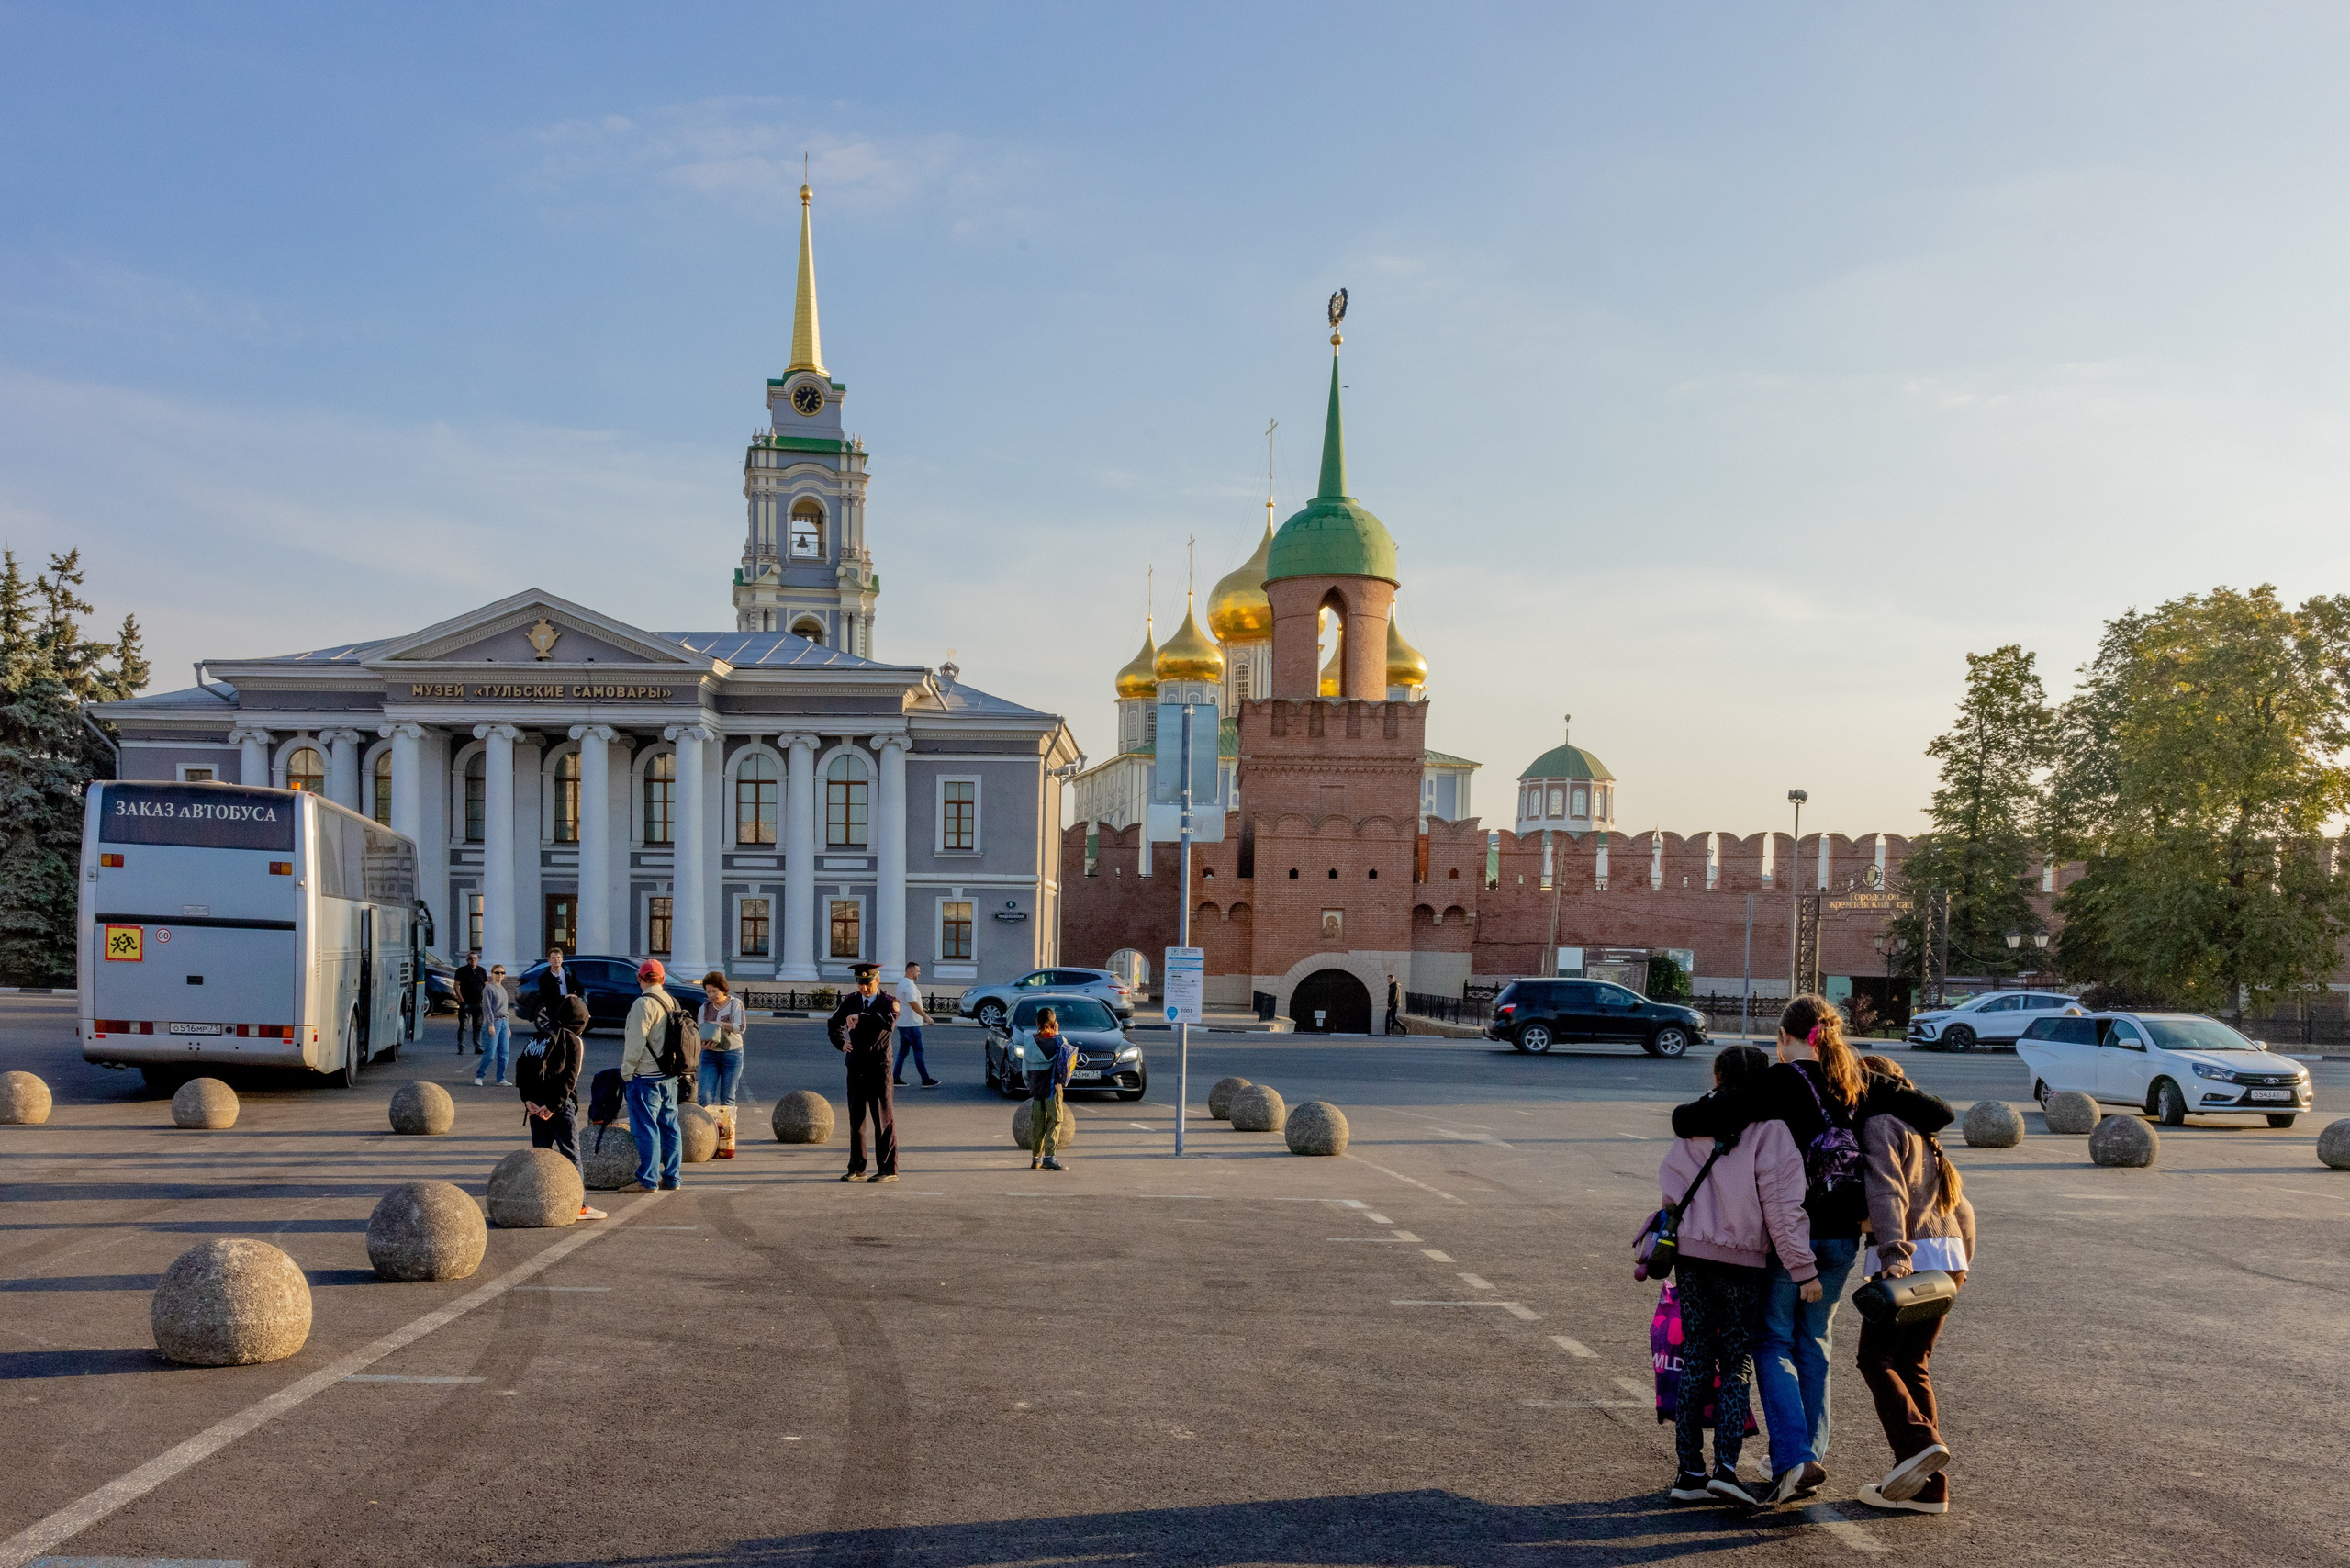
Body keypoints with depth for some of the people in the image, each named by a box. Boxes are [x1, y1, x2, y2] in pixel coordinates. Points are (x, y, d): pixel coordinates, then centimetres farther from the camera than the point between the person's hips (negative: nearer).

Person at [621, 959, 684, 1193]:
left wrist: (626, 1070, -7)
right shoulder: (672, 1003, 12)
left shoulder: (644, 1004, -13)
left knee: (645, 1128, -5)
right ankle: (671, 1178, 15)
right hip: (670, 1077, 8)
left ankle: (648, 1180, -5)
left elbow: (636, 1042, -16)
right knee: (669, 1127, 11)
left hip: (646, 1077, -8)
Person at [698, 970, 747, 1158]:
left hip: (732, 1054, -3)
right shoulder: (705, 1008, 8)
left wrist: (716, 1024, -14)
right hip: (710, 1056, 3)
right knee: (705, 1097, -10)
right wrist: (704, 1042, -20)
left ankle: (726, 1142, 3)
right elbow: (700, 1031, 2)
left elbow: (740, 1026, -15)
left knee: (727, 1099, 0)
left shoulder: (736, 1003, -2)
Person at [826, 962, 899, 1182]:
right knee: (856, 1119, 9)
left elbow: (889, 1022, -28)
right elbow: (833, 1023, 27)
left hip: (879, 1067, -5)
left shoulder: (888, 1002, -5)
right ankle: (856, 1168, 17)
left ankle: (888, 1169, 0)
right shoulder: (850, 1001, 10)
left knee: (884, 1120, -4)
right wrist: (840, 1044, 11)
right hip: (855, 1067, 5)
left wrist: (861, 1017, -31)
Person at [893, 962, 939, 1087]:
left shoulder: (902, 983, 17)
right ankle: (926, 1080, -6)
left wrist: (921, 1009, 25)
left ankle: (895, 1078, 12)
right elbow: (913, 1003, -26)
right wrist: (925, 1016, -23)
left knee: (903, 1051, 12)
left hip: (902, 1024, 10)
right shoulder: (909, 985, -17)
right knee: (918, 1051, -7)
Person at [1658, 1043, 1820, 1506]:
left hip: (1691, 1253, 3)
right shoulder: (1769, 1131, -8)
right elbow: (1782, 1205, -11)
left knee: (1694, 1362, 10)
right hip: (1742, 1261, -3)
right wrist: (1803, 1268, -8)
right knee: (1737, 1364, 6)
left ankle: (1689, 1470, 12)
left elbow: (1670, 1184, 6)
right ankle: (1725, 1467, -5)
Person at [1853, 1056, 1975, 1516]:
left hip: (1909, 1259, -8)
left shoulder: (1880, 1127, -4)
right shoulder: (1925, 1135, 23)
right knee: (1911, 1364, 11)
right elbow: (1961, 1208, 26)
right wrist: (1961, 1265, 32)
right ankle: (1928, 1485, 8)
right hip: (1946, 1257, 9)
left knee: (1875, 1358, -2)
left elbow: (1887, 1193, -20)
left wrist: (1894, 1251, -31)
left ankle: (1919, 1442, -20)